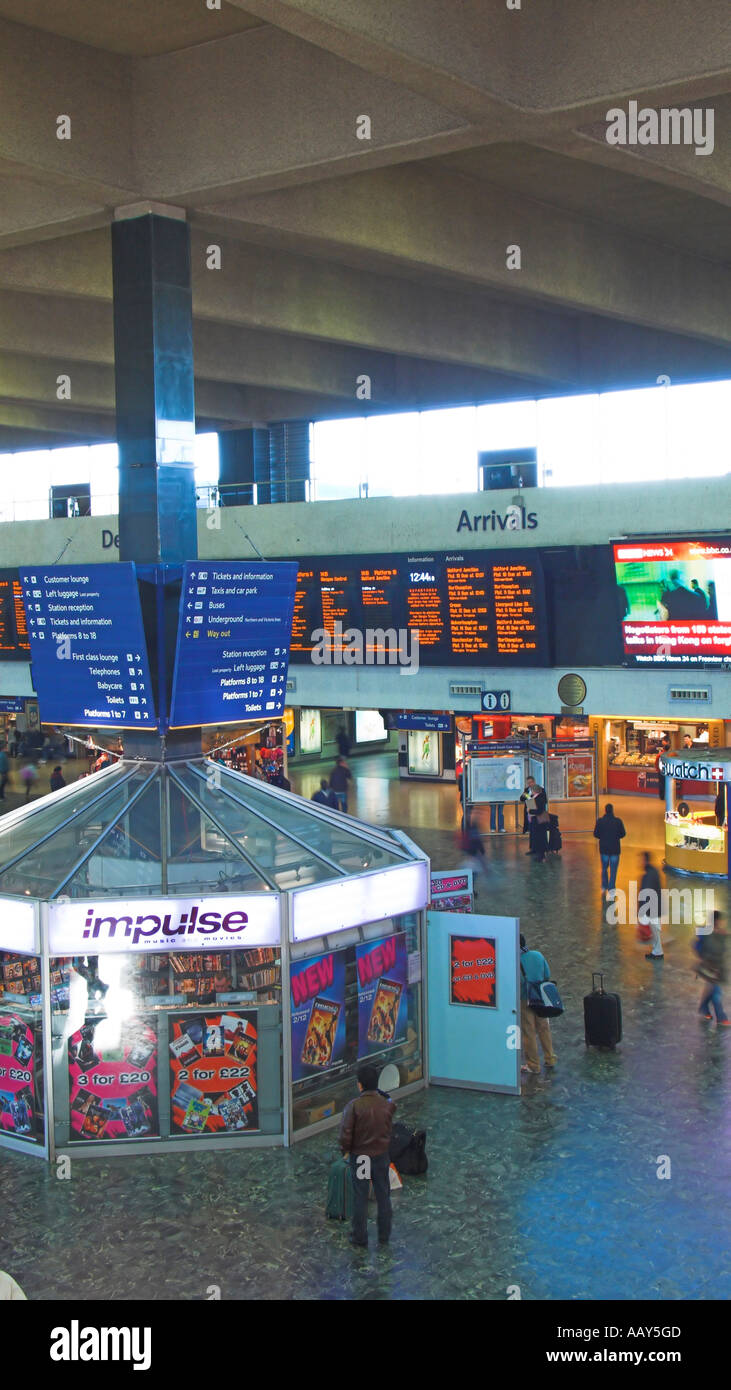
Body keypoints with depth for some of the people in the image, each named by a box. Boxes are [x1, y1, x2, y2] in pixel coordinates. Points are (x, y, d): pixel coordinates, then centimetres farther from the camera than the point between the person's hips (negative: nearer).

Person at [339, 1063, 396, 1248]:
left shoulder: (354, 1106, -20)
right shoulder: (387, 1105, -9)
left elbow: (345, 1134, -18)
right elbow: (389, 1130, 5)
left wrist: (346, 1150, -3)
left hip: (360, 1156, -3)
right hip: (382, 1156, 3)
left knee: (360, 1198, 10)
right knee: (383, 1196, 15)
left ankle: (360, 1237, 19)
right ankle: (384, 1236, 26)